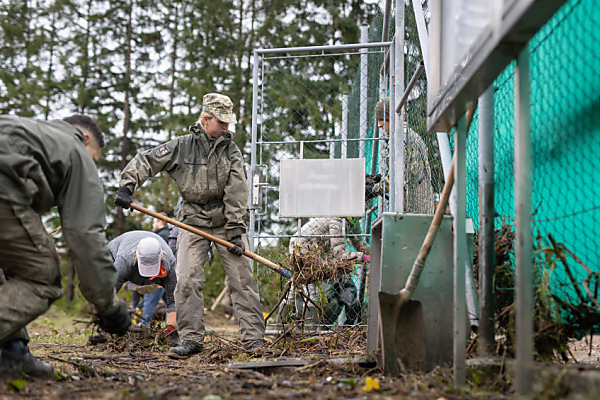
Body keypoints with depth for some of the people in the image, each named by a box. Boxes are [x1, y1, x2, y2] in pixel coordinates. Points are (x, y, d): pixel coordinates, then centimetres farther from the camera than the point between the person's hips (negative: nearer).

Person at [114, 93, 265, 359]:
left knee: (242, 277, -5)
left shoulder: (232, 150, 2)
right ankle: (191, 339, 0)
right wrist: (126, 186, -11)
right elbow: (145, 162, 5)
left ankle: (253, 338, -1)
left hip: (225, 220, 0)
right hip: (193, 221, 0)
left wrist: (235, 229, -12)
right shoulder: (181, 146, 1)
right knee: (187, 280, -8)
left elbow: (236, 192, -5)